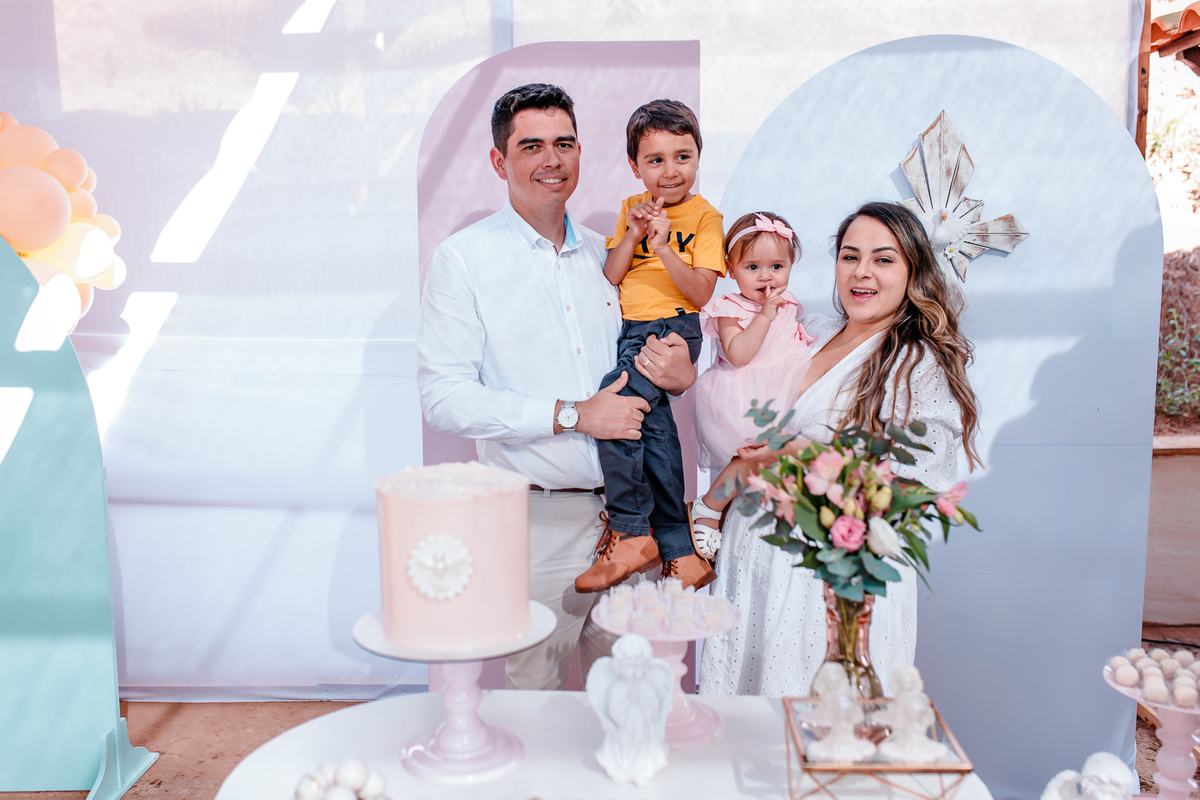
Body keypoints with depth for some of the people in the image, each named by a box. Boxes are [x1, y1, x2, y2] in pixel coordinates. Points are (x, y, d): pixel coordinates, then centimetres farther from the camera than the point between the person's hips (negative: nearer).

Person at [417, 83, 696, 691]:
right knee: (534, 685, 7)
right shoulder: (464, 258, -4)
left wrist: (678, 375, -5)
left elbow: (637, 365, 20)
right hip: (538, 520, -4)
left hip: (624, 506, 5)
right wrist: (571, 415, -18)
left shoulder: (604, 254, 12)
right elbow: (443, 397, -13)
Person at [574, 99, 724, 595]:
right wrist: (633, 234, -6)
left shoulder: (705, 217, 0)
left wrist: (664, 248, -19)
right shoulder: (631, 209, 16)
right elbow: (611, 277, 9)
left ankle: (631, 535, -14)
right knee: (654, 427, -4)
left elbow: (701, 293, -7)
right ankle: (676, 547, 4)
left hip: (675, 330, -5)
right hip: (632, 331, 5)